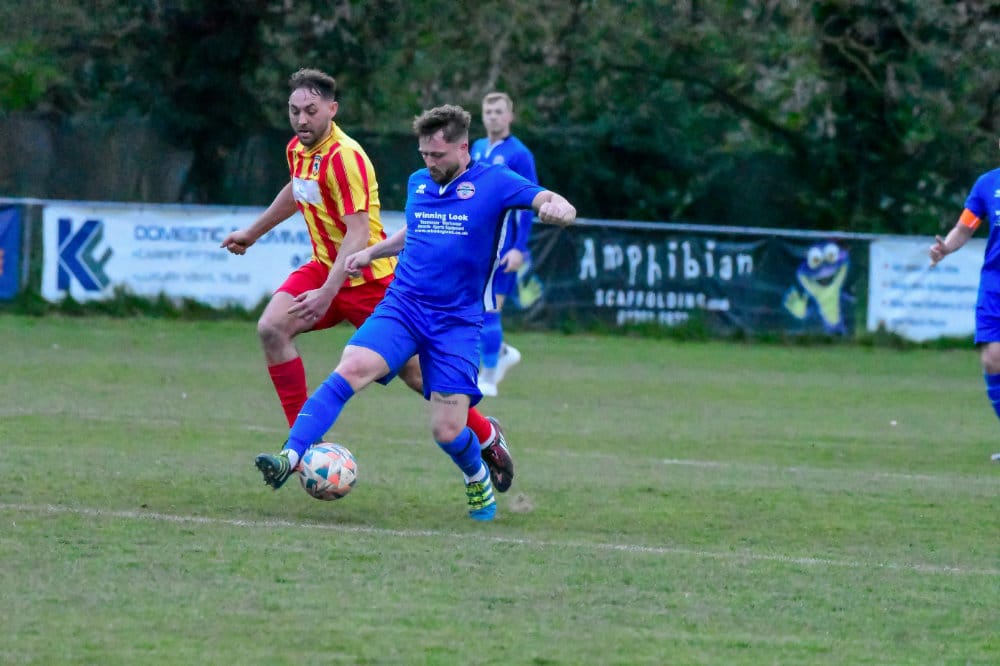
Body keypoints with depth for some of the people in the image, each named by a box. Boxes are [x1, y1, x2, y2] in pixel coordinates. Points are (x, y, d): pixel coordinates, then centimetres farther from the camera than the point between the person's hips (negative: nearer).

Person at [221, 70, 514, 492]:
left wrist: (327, 293, -35)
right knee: (271, 327, -15)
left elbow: (358, 233, -28)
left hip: (367, 277, -7)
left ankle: (487, 436, 24)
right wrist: (251, 234, 36)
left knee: (413, 371, 1)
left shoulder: (344, 157, -23)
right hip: (323, 265, 8)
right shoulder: (298, 150, 3)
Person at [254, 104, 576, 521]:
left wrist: (558, 208, -37)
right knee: (350, 370, -25)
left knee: (448, 432, -6)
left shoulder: (492, 184, -4)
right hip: (402, 307, 3)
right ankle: (289, 458, -33)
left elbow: (551, 203, -14)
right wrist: (371, 252, 19)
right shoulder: (417, 184, 12)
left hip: (456, 322, -3)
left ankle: (478, 481, 29)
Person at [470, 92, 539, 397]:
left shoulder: (519, 154, -8)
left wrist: (519, 248, -15)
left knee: (488, 308, -7)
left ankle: (488, 379, 2)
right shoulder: (477, 149, 12)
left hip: (500, 245, -6)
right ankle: (503, 352, 25)